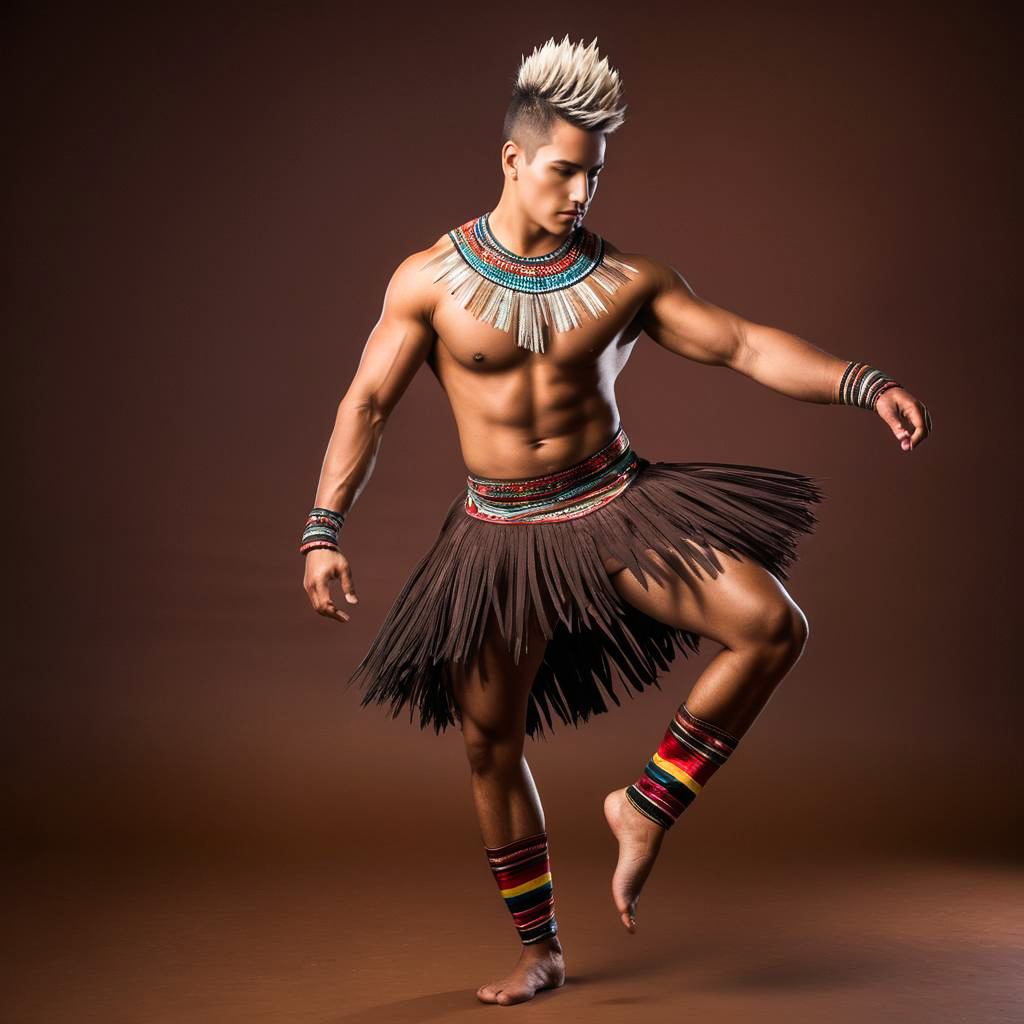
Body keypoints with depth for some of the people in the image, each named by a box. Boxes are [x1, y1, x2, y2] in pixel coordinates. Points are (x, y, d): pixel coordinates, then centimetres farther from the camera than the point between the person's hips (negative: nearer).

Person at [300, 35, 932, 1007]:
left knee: (774, 627, -17)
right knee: (489, 742, 5)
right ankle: (538, 950, 26)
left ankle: (645, 804, 2)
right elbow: (366, 404, -4)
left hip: (618, 508, 1)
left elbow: (746, 345, -5)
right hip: (503, 535, 0)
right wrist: (323, 531, -12)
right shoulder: (429, 280, -5)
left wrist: (865, 384, -18)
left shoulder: (624, 279, -2)